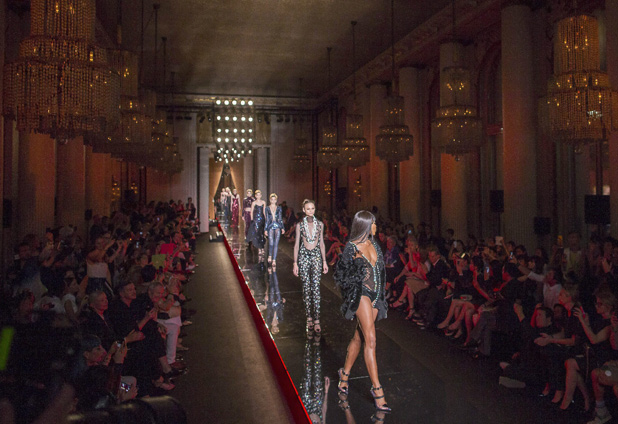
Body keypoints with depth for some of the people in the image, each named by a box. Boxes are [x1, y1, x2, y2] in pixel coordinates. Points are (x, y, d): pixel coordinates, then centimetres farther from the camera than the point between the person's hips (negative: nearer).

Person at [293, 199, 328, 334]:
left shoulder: (320, 224, 5)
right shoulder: (300, 225, 1)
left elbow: (321, 244, 10)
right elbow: (296, 244, 3)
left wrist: (324, 261, 7)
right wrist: (295, 263, -1)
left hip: (316, 256, 0)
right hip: (304, 256, 0)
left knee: (316, 287, -7)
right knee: (306, 287, 3)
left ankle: (316, 319, -5)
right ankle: (309, 316, 13)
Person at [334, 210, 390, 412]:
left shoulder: (373, 244, 10)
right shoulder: (352, 248, -10)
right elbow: (340, 276, -6)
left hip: (375, 295, 7)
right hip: (360, 295, -7)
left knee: (358, 337, 14)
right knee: (370, 339, -13)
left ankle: (345, 373, 31)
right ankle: (377, 388, -9)